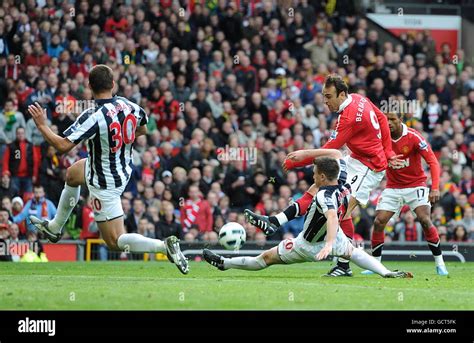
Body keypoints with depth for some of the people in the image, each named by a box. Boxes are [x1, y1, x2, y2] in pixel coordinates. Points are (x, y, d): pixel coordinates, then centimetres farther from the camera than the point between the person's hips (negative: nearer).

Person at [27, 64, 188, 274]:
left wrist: (42, 125, -18)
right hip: (124, 169, 8)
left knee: (115, 241, 1)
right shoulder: (129, 106, -12)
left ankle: (164, 246, -15)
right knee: (71, 174, 34)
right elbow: (142, 129, 9)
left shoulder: (93, 117, -32)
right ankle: (54, 228, 50)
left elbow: (63, 146, -33)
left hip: (105, 184, -8)